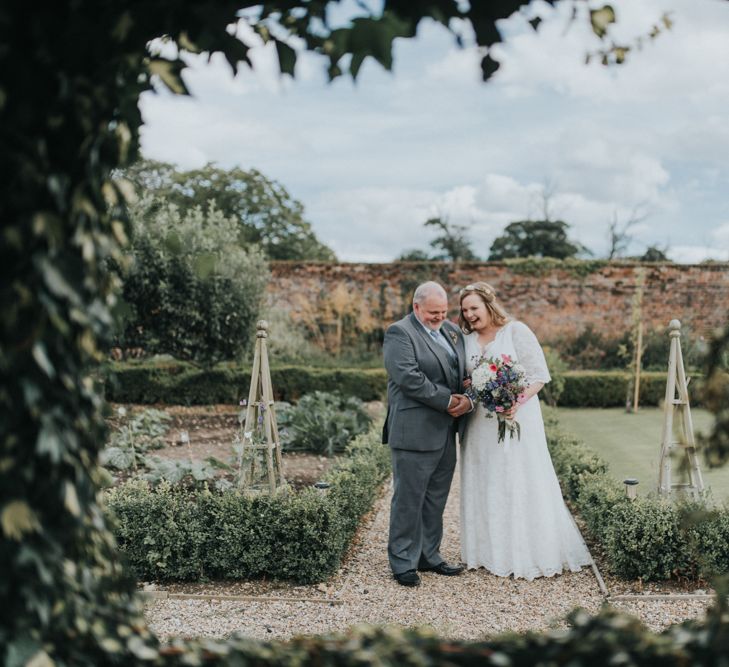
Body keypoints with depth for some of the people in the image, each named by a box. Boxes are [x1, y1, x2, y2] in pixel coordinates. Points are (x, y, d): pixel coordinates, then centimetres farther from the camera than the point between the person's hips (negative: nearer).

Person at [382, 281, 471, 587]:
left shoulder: (452, 331, 15)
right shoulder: (399, 333, -8)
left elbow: (467, 371, 13)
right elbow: (408, 377, -20)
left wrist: (468, 399, -8)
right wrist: (447, 400, -17)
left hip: (446, 431, 8)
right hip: (414, 432, -7)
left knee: (436, 498, 13)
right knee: (409, 499, 0)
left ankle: (428, 556, 24)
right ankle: (403, 562, 9)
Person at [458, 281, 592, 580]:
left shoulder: (516, 331, -7)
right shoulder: (466, 338, 9)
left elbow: (539, 375, -10)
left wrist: (517, 402, -24)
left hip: (516, 419, -5)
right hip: (480, 424, 5)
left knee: (521, 484, -2)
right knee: (484, 486, 8)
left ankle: (531, 553, 8)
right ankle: (490, 551, 18)